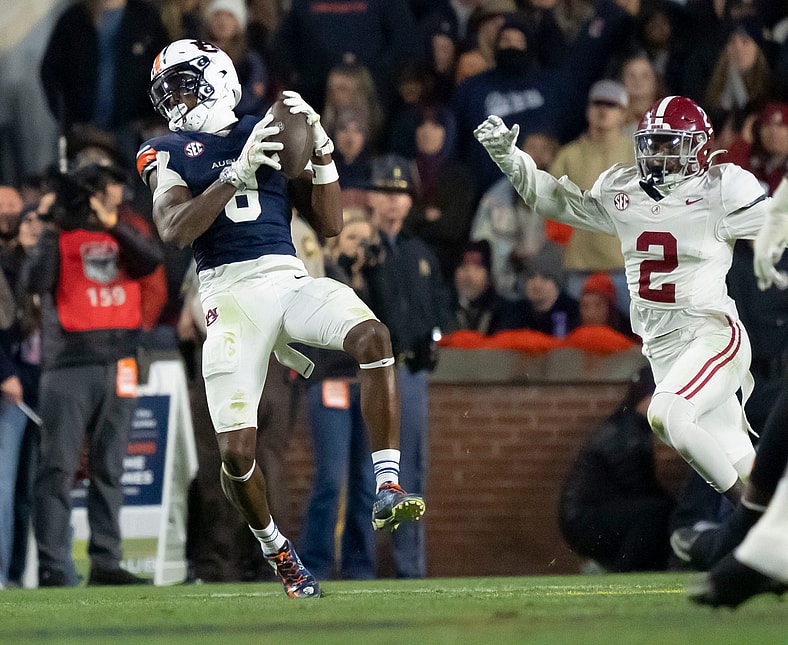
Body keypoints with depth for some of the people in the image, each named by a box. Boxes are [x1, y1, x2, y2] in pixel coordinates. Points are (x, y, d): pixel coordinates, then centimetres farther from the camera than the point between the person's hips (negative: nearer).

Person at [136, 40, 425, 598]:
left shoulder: (271, 133, 16)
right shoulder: (168, 152, 10)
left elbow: (330, 226, 13)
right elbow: (175, 230, -10)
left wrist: (321, 153, -1)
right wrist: (237, 172, -17)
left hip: (289, 277, 2)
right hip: (230, 290, -2)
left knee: (373, 336, -29)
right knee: (236, 449, -12)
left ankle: (388, 491, -25)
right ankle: (278, 552, 17)